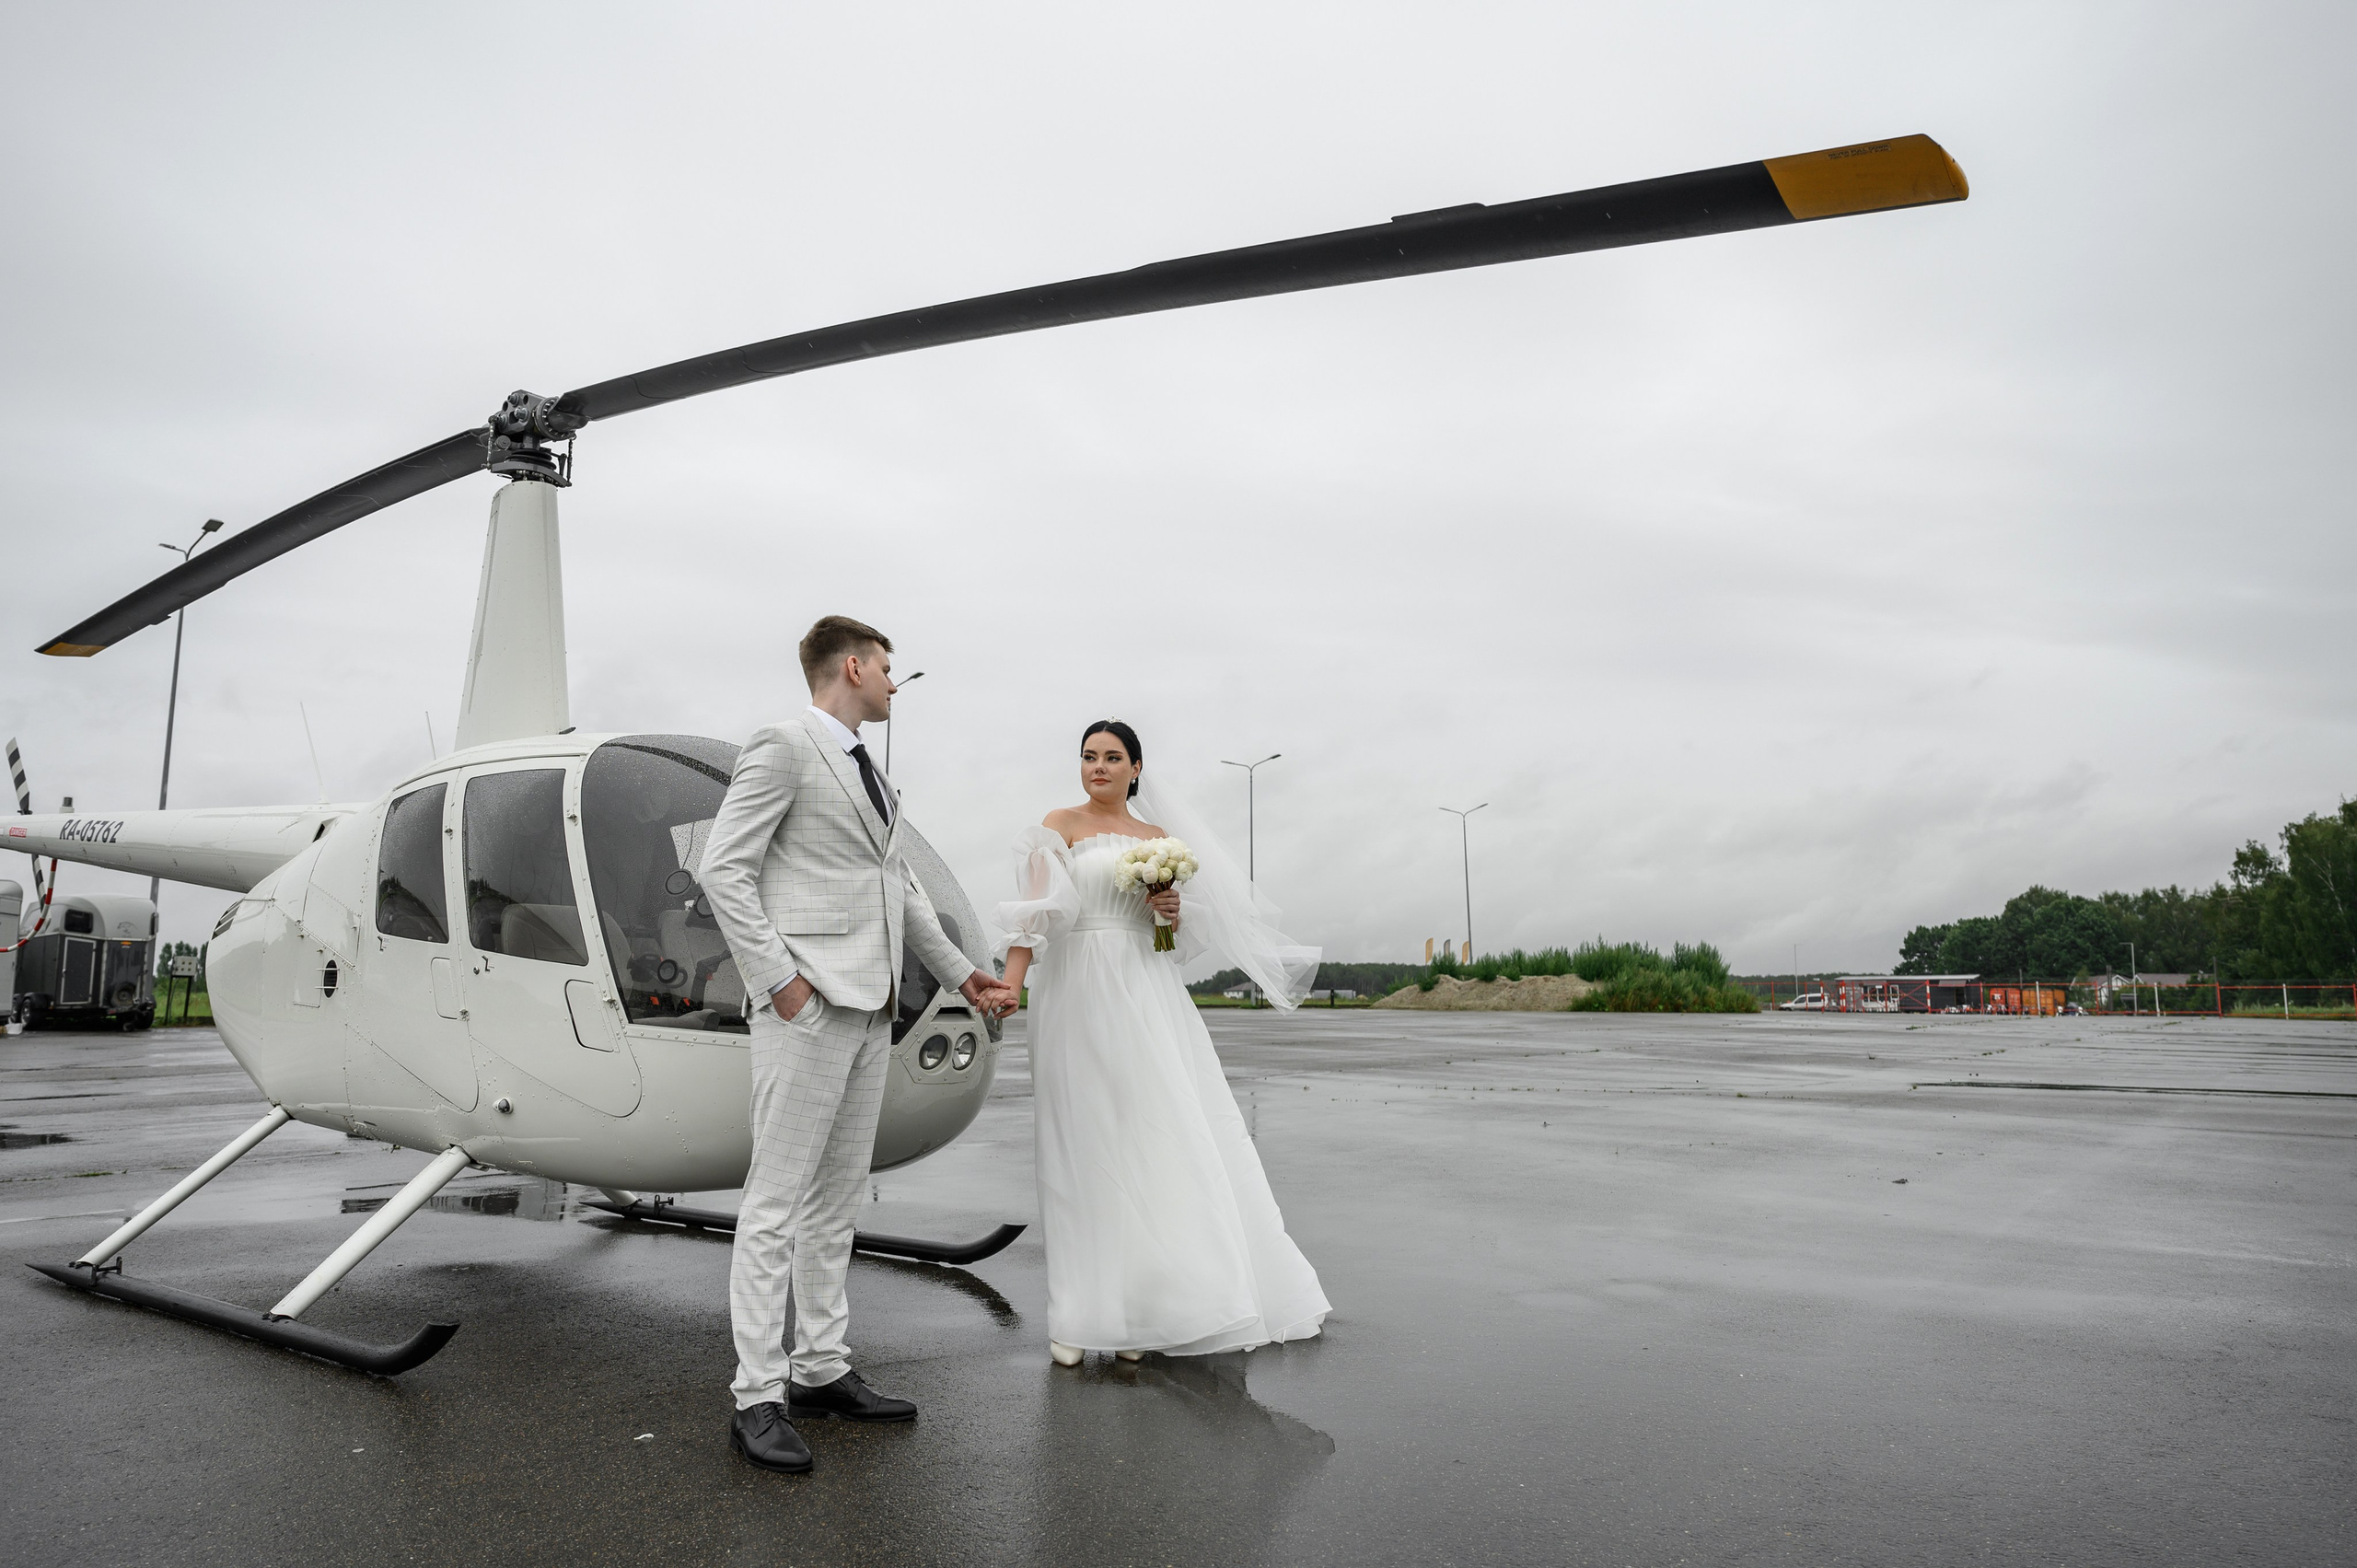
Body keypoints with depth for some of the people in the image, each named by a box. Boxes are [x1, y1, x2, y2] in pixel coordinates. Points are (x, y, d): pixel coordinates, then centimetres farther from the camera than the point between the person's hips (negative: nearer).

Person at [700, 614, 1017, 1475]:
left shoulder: (868, 771, 20)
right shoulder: (783, 745, -6)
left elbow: (901, 886, 23)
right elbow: (722, 868, -12)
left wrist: (964, 974, 21)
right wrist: (778, 979, -16)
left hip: (869, 1007, 9)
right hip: (808, 1002, -9)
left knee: (836, 1198, 12)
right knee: (777, 1201, -4)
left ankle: (821, 1371, 21)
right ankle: (758, 1397, 3)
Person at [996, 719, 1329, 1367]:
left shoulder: (1159, 836, 17)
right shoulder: (1061, 825, 4)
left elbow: (1189, 931, 21)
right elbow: (1036, 910, -10)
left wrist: (1176, 911, -2)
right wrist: (1011, 984, -24)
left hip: (1147, 996, 4)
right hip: (1082, 992, -4)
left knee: (1158, 1139, 2)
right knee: (1087, 1148, -3)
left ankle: (1142, 1308, 13)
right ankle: (1079, 1317, 4)